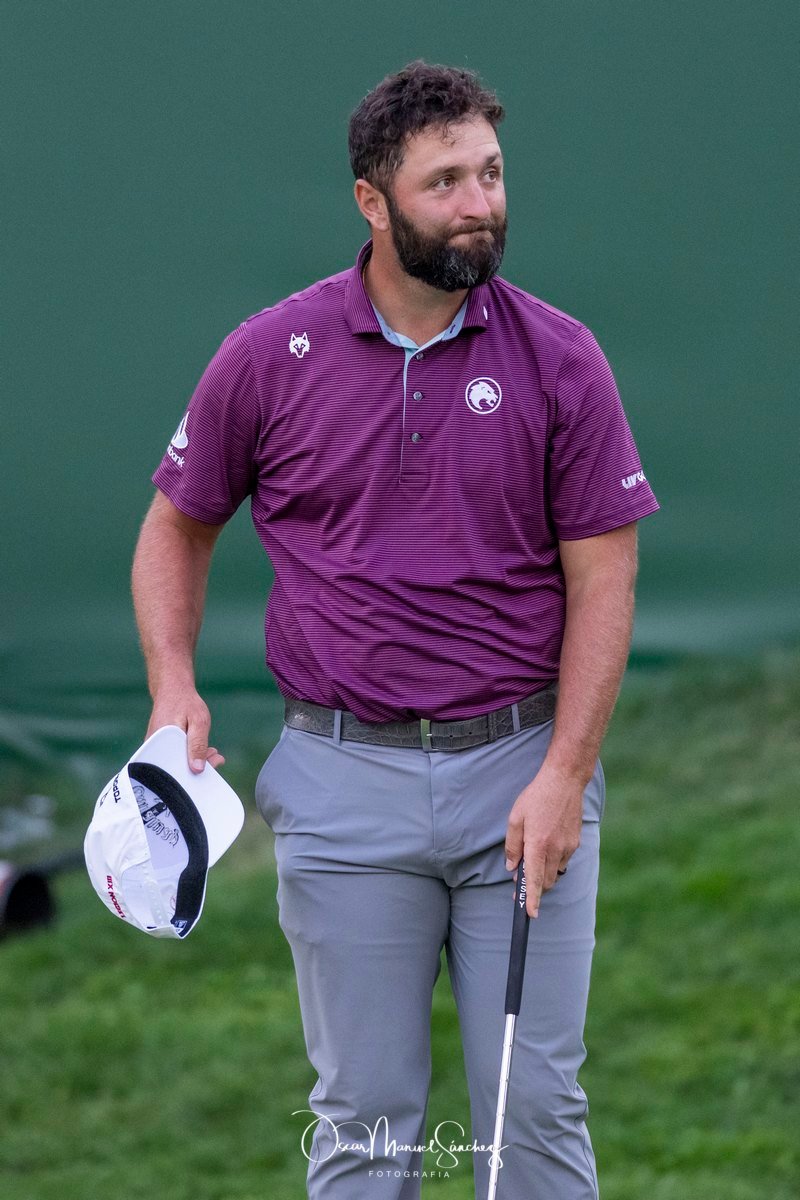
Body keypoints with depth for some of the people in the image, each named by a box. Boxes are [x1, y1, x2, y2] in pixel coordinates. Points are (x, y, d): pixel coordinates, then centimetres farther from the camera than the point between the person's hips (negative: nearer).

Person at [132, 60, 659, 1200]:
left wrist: (564, 775, -10)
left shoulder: (559, 358, -2)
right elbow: (177, 525, 13)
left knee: (536, 1103, 1)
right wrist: (174, 686, -3)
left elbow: (602, 579, -1)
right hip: (346, 778, 0)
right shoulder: (269, 357, -1)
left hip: (521, 770, 0)